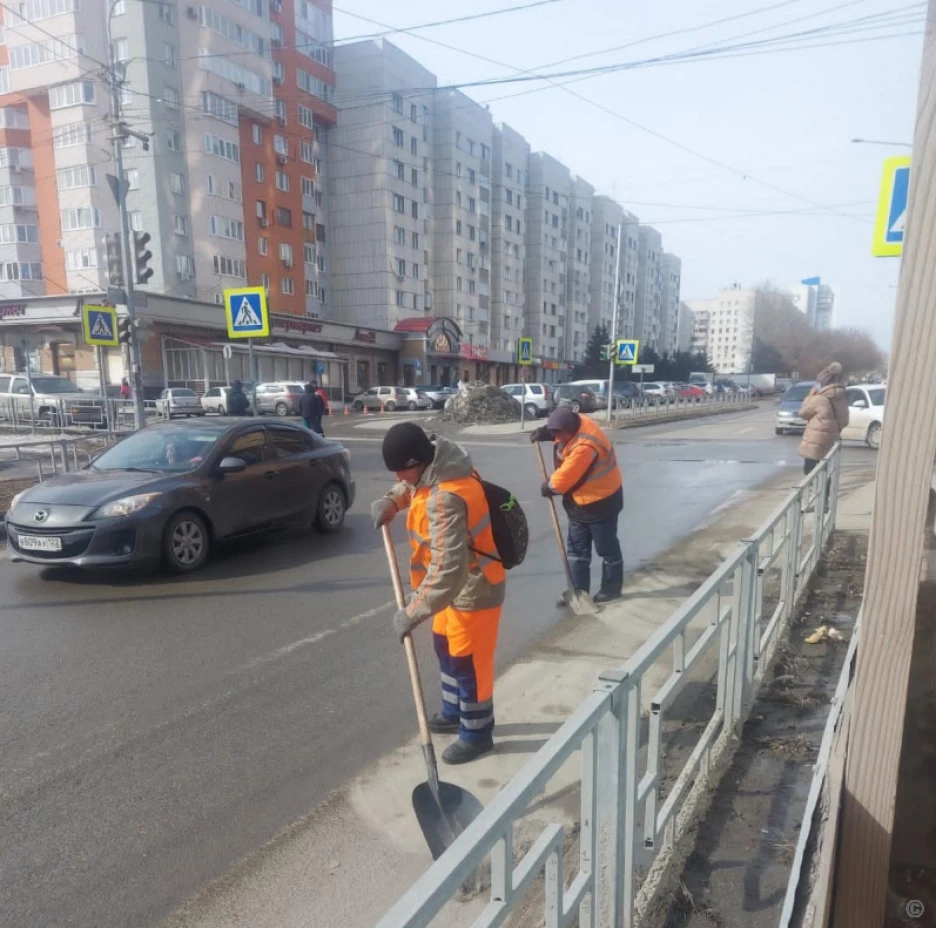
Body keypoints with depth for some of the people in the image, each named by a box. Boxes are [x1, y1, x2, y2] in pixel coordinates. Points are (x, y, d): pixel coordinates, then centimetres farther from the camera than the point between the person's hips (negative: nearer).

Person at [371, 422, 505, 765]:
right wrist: (391, 501, 1)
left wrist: (413, 612, -38)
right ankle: (454, 712, 43)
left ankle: (477, 733, 27)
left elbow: (448, 567, -40)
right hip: (458, 583, 10)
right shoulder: (437, 472, -5)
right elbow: (411, 486, 20)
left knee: (468, 661, 6)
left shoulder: (446, 500, -35)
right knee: (446, 647, 23)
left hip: (474, 589, -10)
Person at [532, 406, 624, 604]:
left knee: (607, 548, 9)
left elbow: (565, 476, -28)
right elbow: (556, 429, 18)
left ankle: (611, 589, 25)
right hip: (579, 501, 10)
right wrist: (544, 433, -2)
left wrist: (549, 487, -8)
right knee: (577, 548, 13)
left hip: (601, 501, -9)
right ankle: (578, 590, 21)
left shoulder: (584, 446, -35)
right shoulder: (575, 423, -7)